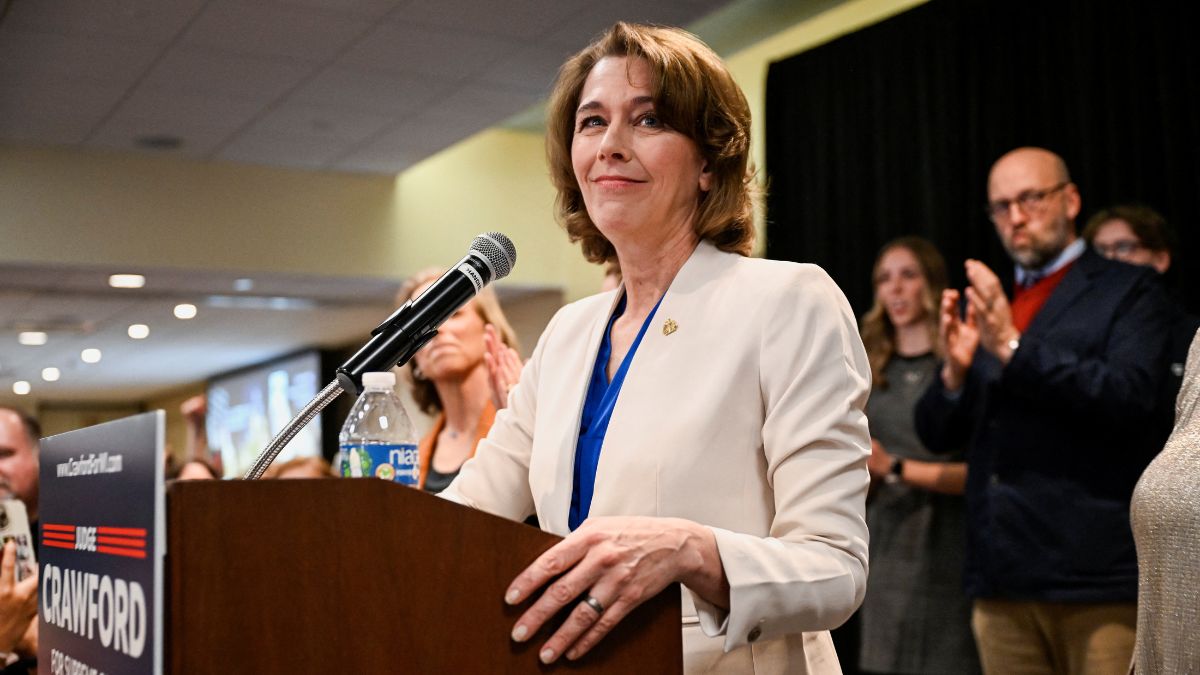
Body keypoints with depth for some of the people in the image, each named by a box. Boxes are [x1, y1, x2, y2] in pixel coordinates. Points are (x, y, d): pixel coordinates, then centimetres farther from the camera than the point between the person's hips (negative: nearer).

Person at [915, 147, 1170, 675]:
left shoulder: (1126, 290, 3)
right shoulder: (987, 305, 17)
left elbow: (1129, 397, -14)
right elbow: (937, 436, 13)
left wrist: (1014, 347, -18)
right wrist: (955, 370, -7)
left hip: (1098, 572, -4)